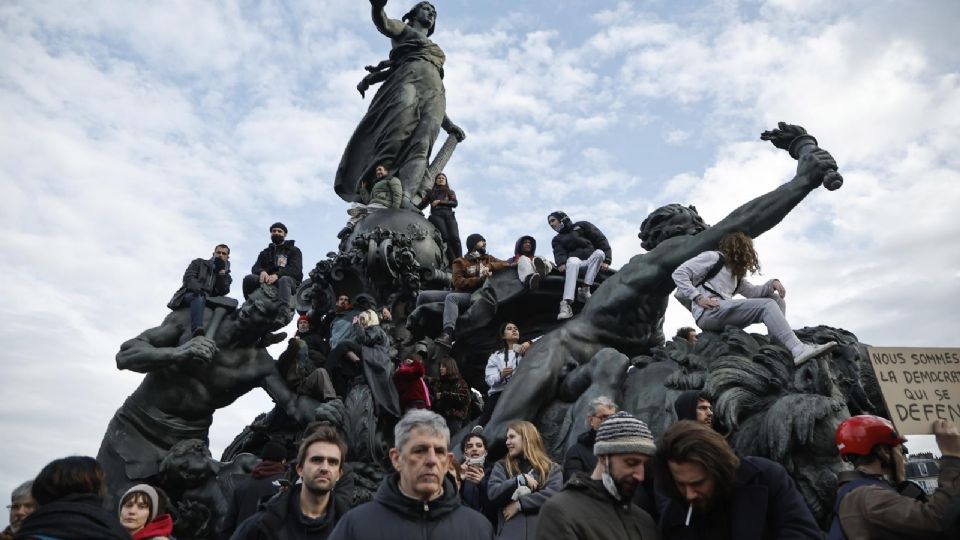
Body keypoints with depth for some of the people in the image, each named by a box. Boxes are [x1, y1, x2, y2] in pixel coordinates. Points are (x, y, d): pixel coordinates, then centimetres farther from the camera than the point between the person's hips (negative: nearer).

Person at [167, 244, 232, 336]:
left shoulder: (226, 277, 24)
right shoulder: (199, 263, 22)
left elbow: (222, 292, 4)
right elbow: (188, 276, 3)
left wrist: (221, 272, -2)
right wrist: (196, 288, -18)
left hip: (209, 301, 4)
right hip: (189, 295, -3)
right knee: (199, 297, -36)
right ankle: (197, 329, -61)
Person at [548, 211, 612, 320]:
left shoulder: (582, 226, 16)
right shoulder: (557, 239, 22)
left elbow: (601, 240, 6)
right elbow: (559, 253, 0)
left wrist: (606, 260, -8)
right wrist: (561, 263, -24)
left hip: (592, 263, 1)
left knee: (599, 252, -30)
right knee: (572, 262, -36)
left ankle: (584, 290, -36)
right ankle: (566, 305, -55)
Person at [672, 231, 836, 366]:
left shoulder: (735, 274, 33)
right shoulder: (713, 257, 7)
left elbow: (753, 291, 21)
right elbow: (679, 273, -4)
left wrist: (773, 284, 1)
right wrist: (698, 298, -15)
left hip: (725, 314, 9)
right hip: (708, 313, -9)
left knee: (777, 299, 5)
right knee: (767, 306, -18)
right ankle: (799, 349, -30)